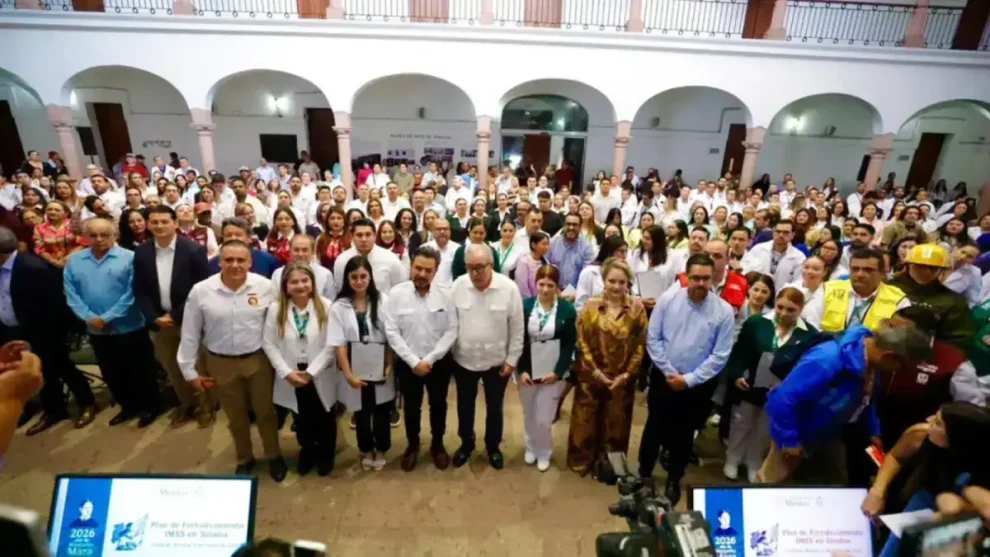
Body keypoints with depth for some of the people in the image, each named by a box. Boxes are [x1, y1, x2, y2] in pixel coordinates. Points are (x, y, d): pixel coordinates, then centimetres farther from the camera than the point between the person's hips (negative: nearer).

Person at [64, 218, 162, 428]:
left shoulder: (129, 258, -9)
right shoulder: (74, 261, 6)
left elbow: (132, 294, -15)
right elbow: (72, 295, 1)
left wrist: (107, 318, -16)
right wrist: (89, 318, -12)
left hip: (129, 328, -5)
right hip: (97, 331, 5)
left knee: (140, 370, 7)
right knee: (112, 373, 18)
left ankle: (150, 406, 24)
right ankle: (128, 406, 35)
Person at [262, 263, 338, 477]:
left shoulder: (326, 306, -14)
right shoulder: (275, 309, -7)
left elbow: (331, 345, -13)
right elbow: (268, 344, -6)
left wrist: (311, 372, -16)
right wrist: (287, 372, -13)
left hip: (320, 377, -1)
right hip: (291, 377, 2)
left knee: (324, 418, 17)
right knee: (301, 418, 22)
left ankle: (325, 453, 43)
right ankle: (307, 450, 49)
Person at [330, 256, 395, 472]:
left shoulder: (383, 301, -7)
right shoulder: (338, 307, -6)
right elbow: (338, 344, -8)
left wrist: (389, 365, -10)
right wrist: (349, 374, -13)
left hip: (380, 368, 0)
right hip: (355, 371, 1)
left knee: (382, 410, 12)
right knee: (361, 412, 17)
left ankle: (381, 450, 36)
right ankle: (366, 450, 40)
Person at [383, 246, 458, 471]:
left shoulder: (445, 294, -11)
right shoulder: (396, 293, -12)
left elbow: (451, 331, -9)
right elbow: (391, 332, -11)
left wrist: (430, 359, -14)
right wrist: (413, 361, -15)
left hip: (438, 362, 1)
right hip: (407, 363, 0)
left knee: (438, 405, 18)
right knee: (411, 406, 19)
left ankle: (437, 444, 42)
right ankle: (412, 445, 43)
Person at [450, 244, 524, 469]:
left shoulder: (509, 288, -17)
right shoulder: (458, 286, -11)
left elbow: (517, 328, -9)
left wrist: (512, 359, -6)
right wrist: (448, 352, 0)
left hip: (497, 361, -1)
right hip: (463, 360, 2)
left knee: (494, 407, 18)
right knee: (465, 406, 20)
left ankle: (493, 447, 42)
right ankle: (466, 444, 45)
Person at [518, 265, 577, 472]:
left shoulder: (567, 310, -7)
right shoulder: (525, 306, -5)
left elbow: (570, 344, -5)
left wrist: (558, 371, -11)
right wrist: (521, 369, -9)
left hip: (553, 372, -1)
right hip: (528, 371, 2)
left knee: (544, 419, 2)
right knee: (529, 414, 17)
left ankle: (543, 452, 30)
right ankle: (531, 447, 42)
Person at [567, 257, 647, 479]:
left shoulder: (637, 309, -7)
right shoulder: (591, 306, -7)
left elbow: (640, 346, -4)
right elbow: (582, 343, -7)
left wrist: (626, 374, -9)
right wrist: (596, 371, -11)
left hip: (622, 379, 1)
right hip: (591, 376, 0)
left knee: (616, 424, 16)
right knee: (586, 421, 13)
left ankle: (608, 463, 38)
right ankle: (582, 460, 36)